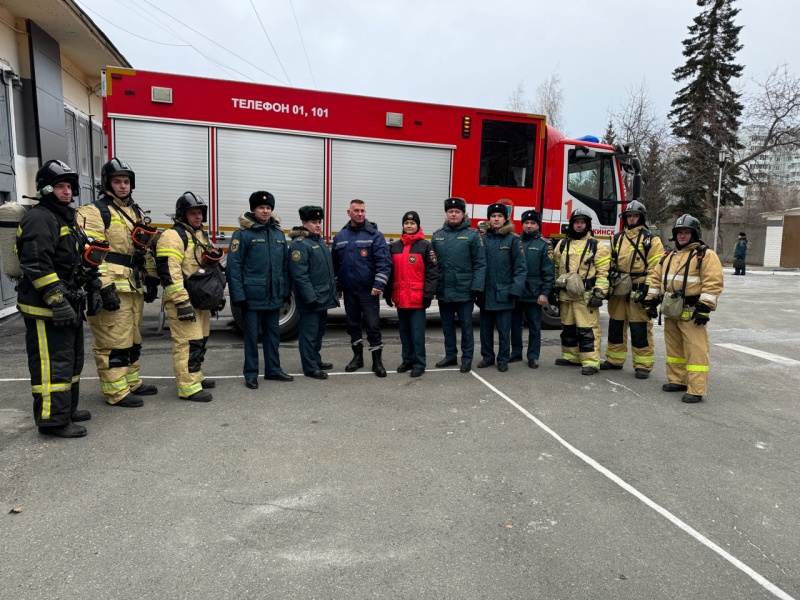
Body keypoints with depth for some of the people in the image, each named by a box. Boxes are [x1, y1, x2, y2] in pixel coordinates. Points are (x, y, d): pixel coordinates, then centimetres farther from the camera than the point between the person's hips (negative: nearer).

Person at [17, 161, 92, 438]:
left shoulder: (66, 218, 19)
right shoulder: (39, 219, -13)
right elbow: (37, 265, -23)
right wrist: (56, 300, -25)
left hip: (66, 305, 11)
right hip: (45, 309, -11)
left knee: (72, 359, 18)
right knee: (53, 363, -6)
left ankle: (67, 408, 31)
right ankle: (53, 419, 2)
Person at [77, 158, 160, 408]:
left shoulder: (137, 213, 18)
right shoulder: (94, 213, -7)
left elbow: (146, 249, 23)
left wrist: (151, 279, 17)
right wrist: (104, 287, -22)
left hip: (135, 287, 8)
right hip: (112, 288, -8)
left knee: (133, 339, 16)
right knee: (113, 342, -4)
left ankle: (132, 382, 29)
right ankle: (116, 391, 4)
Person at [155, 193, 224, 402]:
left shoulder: (202, 236, 18)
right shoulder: (173, 236, -12)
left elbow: (211, 267, 26)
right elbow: (169, 271, -21)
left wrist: (218, 294, 22)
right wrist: (182, 301, -25)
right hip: (183, 301, -9)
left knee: (200, 340, 15)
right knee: (188, 342, -10)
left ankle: (195, 377, 28)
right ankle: (188, 387, -7)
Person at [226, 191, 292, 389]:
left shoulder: (279, 233, 10)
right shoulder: (243, 233, -8)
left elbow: (285, 265, 13)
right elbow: (233, 266, -12)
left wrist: (286, 291, 10)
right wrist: (238, 295, -16)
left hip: (275, 296, 5)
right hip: (252, 296, -5)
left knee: (273, 334, 15)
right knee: (252, 336, 6)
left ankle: (273, 370, 27)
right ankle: (251, 374, 19)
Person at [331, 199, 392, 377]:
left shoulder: (375, 235, -5)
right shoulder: (340, 236, 8)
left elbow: (384, 262, -12)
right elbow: (335, 263, 16)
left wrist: (379, 284, -20)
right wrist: (336, 285, 14)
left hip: (368, 290, -4)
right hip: (348, 290, 5)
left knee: (373, 325, -1)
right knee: (353, 324, 13)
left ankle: (377, 361, 9)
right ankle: (357, 357, 28)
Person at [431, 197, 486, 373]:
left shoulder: (472, 235, -4)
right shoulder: (437, 235, 8)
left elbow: (480, 264, -8)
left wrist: (477, 287, -14)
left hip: (464, 291, -4)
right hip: (443, 291, 4)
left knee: (466, 326, 7)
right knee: (447, 326, 15)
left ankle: (467, 358, 19)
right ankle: (450, 356, 28)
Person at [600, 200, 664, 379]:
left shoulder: (651, 240, -2)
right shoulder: (617, 239, 13)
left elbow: (655, 268, -9)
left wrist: (648, 289, -17)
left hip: (638, 293, -5)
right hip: (618, 291, 5)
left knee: (640, 330, -1)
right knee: (615, 327, 12)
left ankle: (643, 365, 9)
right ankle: (614, 360, 24)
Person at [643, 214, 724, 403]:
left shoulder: (706, 255, -6)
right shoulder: (669, 256, 16)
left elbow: (712, 283, -13)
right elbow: (657, 279, 20)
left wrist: (704, 308, -19)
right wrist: (651, 300, 13)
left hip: (691, 312, -7)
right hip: (671, 311, 7)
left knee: (695, 350, -5)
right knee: (674, 347, 15)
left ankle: (696, 390, -2)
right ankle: (677, 380, 28)